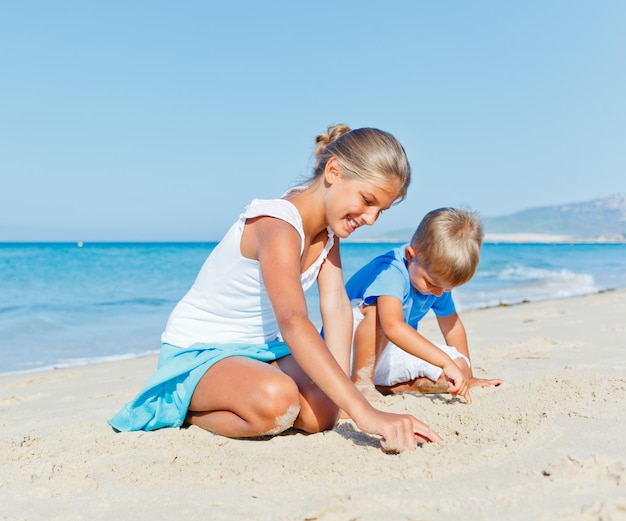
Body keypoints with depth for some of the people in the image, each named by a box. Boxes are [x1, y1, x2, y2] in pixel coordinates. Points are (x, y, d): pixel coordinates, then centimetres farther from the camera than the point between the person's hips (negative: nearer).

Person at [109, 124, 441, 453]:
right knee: (276, 401, -37)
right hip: (198, 350, -8)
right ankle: (184, 409, -5)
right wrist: (363, 412, -52)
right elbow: (293, 321, -44)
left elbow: (336, 307, -9)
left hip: (262, 348, 9)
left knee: (321, 413, -18)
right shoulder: (278, 225, -29)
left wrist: (340, 397, -21)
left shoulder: (327, 226, 0)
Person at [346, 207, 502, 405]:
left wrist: (466, 375, 18)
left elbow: (451, 325, 12)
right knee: (377, 310, -36)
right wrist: (446, 362, -49)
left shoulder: (438, 277, -3)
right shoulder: (390, 272, -30)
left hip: (385, 355, 8)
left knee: (459, 367, -8)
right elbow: (393, 327, -47)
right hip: (347, 351, -7)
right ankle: (361, 383, -24)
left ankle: (382, 387, -9)